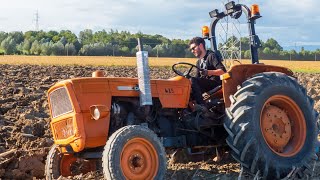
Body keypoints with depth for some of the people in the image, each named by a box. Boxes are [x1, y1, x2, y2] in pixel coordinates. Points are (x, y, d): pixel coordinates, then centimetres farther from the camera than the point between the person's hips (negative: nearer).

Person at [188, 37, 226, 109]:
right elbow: (198, 78, 19)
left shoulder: (211, 56, -7)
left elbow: (223, 71, -18)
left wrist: (208, 72, -32)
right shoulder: (199, 62, 19)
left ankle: (202, 106, -35)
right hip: (206, 84, 8)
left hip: (215, 83, -8)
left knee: (193, 81, -29)